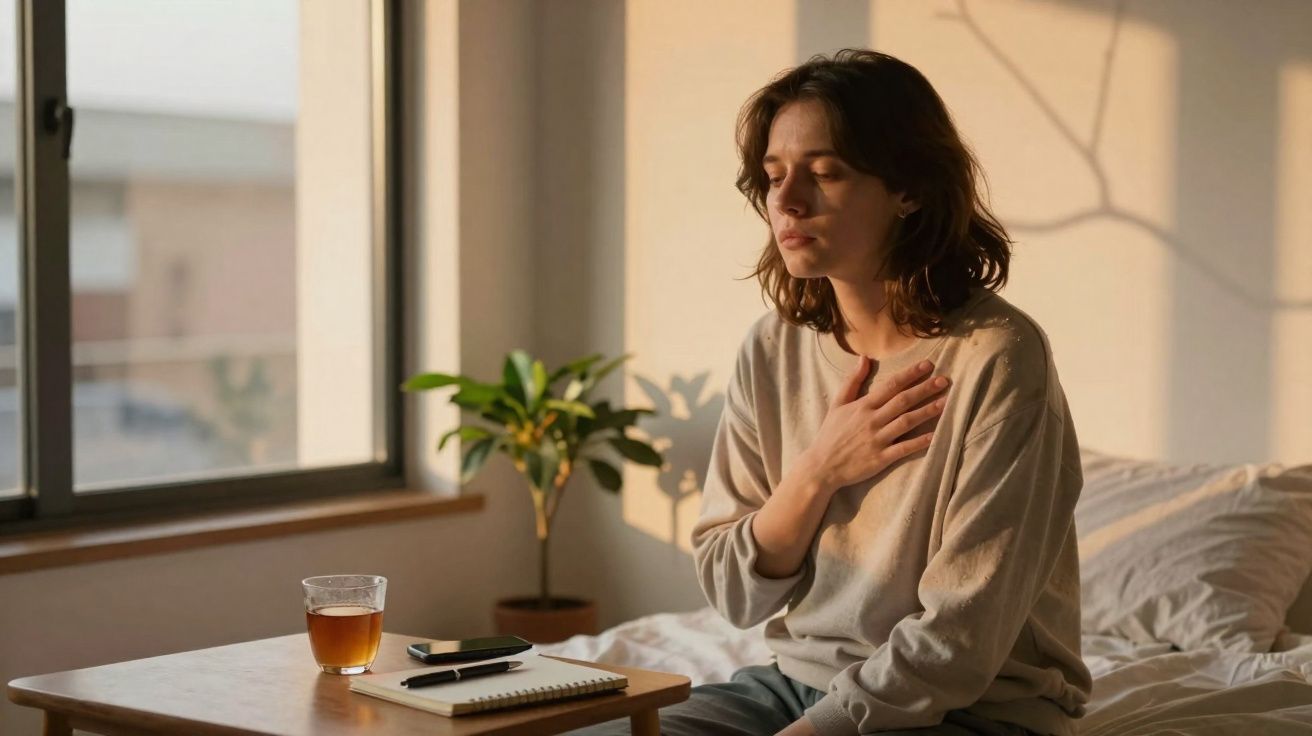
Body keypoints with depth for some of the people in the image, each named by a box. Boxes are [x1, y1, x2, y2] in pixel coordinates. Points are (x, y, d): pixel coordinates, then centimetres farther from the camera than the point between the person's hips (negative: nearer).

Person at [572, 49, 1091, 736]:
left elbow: (958, 643, -18)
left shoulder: (996, 357, -17)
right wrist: (818, 473, -11)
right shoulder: (775, 348, 1)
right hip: (799, 678, 5)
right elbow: (734, 595, 4)